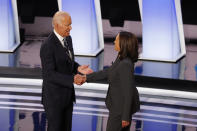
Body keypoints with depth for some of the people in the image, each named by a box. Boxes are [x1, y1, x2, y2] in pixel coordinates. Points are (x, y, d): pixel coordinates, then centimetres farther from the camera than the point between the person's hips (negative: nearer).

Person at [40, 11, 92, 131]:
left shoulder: (67, 38, 1)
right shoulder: (47, 46, -27)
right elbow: (49, 75, -27)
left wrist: (78, 68, -8)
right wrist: (72, 79, -35)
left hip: (66, 93, 8)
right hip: (53, 95, -8)